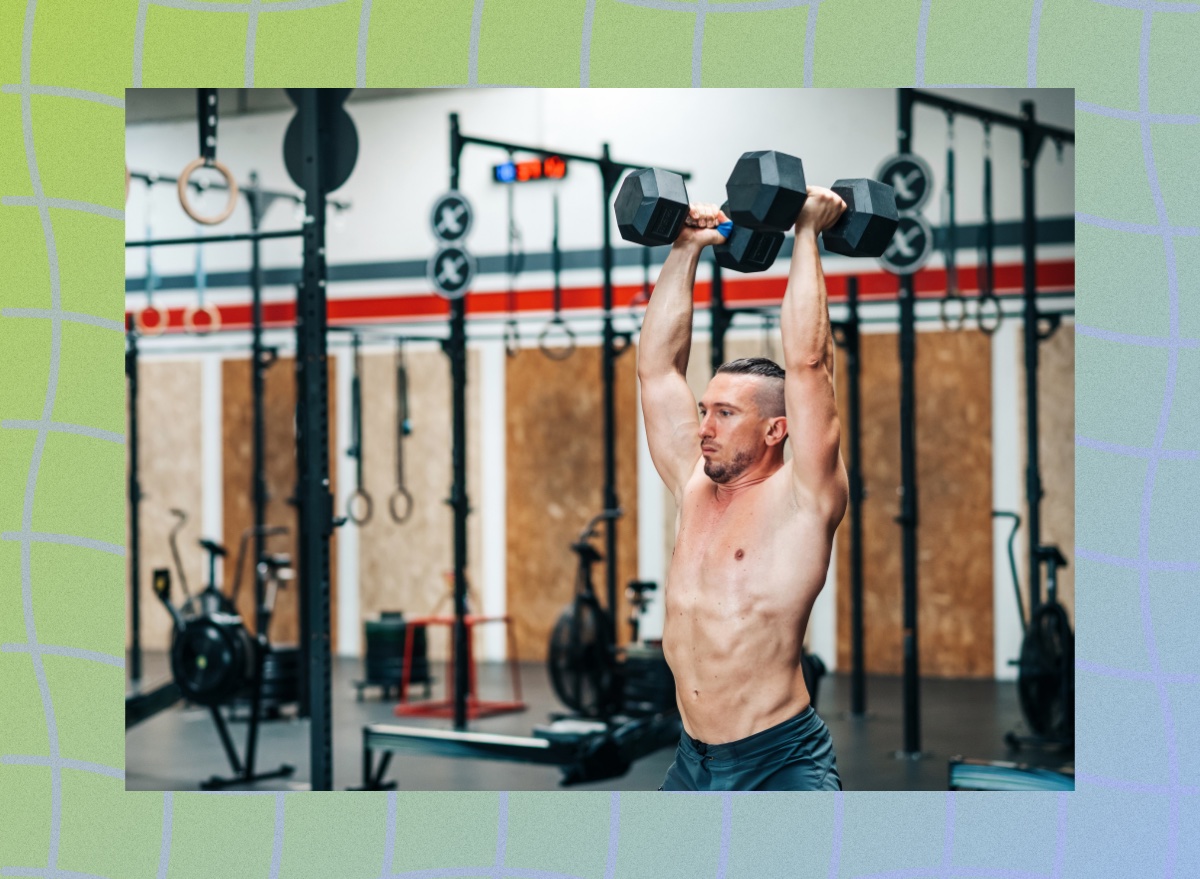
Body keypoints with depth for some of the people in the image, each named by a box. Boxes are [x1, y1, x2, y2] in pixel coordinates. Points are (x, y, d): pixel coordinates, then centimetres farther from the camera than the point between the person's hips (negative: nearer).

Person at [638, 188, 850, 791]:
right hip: (694, 764, 7)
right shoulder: (693, 486, 10)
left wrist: (807, 235, -9)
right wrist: (685, 251, 12)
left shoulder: (802, 497, -6)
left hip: (782, 764, -7)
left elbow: (806, 362, -15)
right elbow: (657, 366, 12)